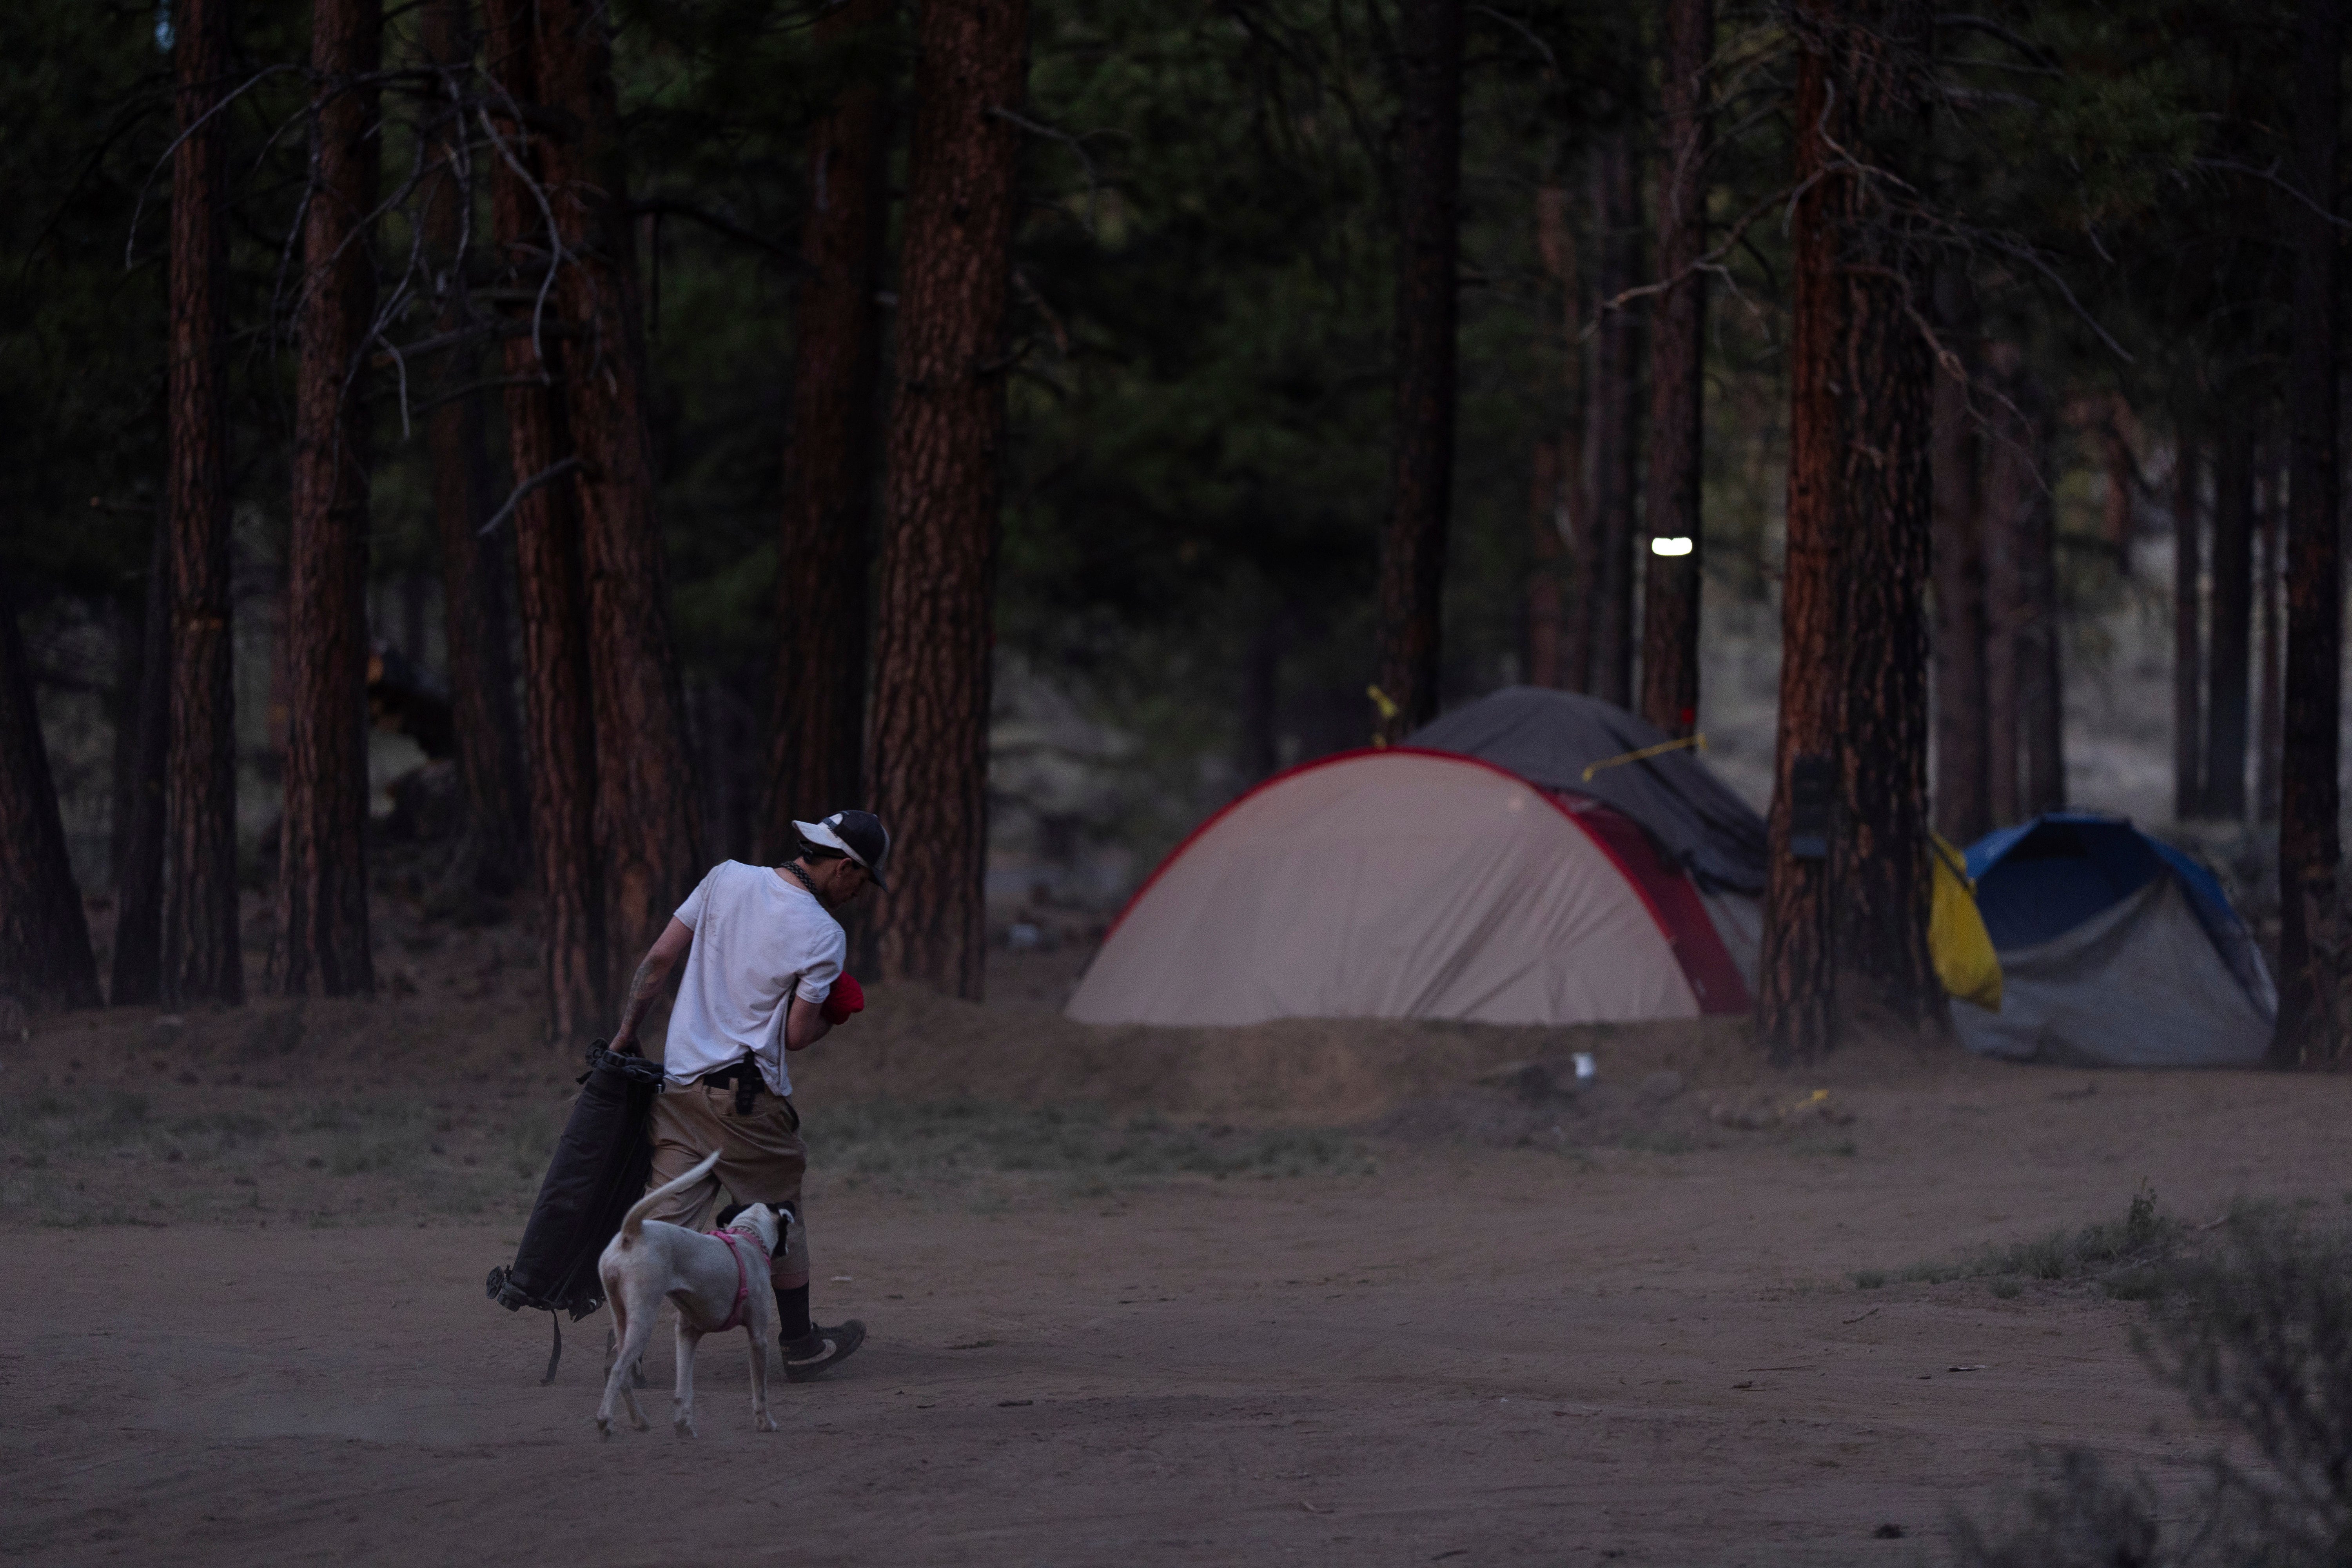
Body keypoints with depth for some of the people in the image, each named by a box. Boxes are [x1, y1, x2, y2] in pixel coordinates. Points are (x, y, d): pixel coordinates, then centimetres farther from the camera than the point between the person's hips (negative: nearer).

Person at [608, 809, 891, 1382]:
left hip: (678, 1083, 4)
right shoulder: (823, 935, -10)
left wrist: (627, 1031, 13)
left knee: (666, 1216, 4)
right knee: (780, 1211, 13)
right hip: (747, 1093, -4)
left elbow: (659, 958, 5)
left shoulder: (726, 879, 3)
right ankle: (799, 1344, 23)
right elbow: (797, 1036, -9)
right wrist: (832, 1019, 12)